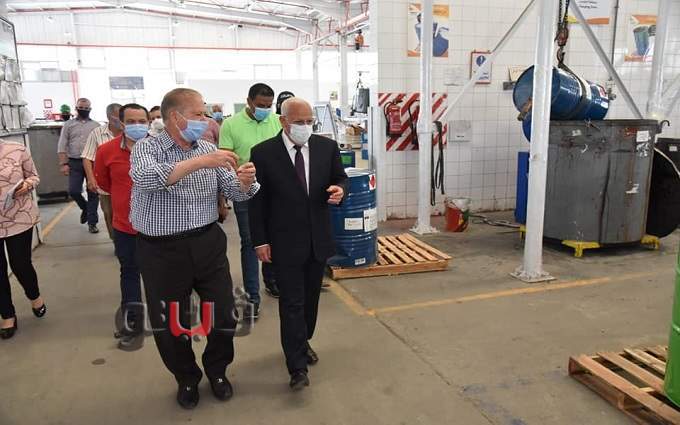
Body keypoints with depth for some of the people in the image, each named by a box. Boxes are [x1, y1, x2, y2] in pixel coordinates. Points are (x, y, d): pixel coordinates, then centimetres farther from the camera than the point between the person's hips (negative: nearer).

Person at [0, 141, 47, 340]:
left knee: (20, 265, 9)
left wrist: (26, 185, -17)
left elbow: (34, 176, 5)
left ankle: (34, 296, 42)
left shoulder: (17, 150, -8)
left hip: (20, 219, -1)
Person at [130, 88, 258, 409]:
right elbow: (145, 179, -29)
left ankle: (217, 370, 37)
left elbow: (234, 193, 3)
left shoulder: (208, 150, 5)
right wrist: (198, 162, -35)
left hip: (208, 244, 3)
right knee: (170, 323, 11)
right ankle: (186, 378, 38)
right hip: (162, 251, -3)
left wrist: (245, 183, -21)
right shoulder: (146, 148, -7)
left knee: (224, 314, 9)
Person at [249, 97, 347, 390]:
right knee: (292, 303, -1)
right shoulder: (263, 153, -9)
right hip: (285, 242, -4)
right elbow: (257, 200, -5)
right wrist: (260, 241, -7)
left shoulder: (327, 147, -1)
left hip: (318, 239, 4)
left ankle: (303, 343, 39)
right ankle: (297, 366, 6)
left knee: (310, 298, 17)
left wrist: (340, 190, -14)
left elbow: (340, 178, 11)